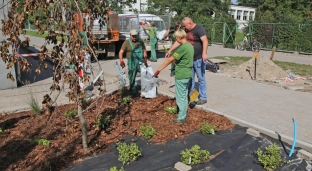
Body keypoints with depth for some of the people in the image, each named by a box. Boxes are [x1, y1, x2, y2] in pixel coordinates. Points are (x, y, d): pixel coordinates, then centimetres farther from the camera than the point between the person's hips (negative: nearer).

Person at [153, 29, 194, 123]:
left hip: (181, 75, -9)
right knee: (184, 95, 19)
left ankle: (181, 117, 10)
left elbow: (170, 60, -22)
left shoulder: (182, 47, -21)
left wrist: (159, 70, -18)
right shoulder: (190, 46, 7)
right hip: (188, 74, 9)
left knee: (180, 96, 1)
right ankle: (183, 112, 32)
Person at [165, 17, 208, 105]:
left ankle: (203, 98, 11)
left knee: (201, 78, 1)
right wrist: (170, 50, 16)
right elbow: (178, 41, 17)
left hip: (199, 58, -8)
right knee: (190, 78, 16)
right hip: (189, 58, 8)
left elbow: (205, 41, -27)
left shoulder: (199, 28, -14)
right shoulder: (186, 30, 10)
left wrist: (204, 53, -41)